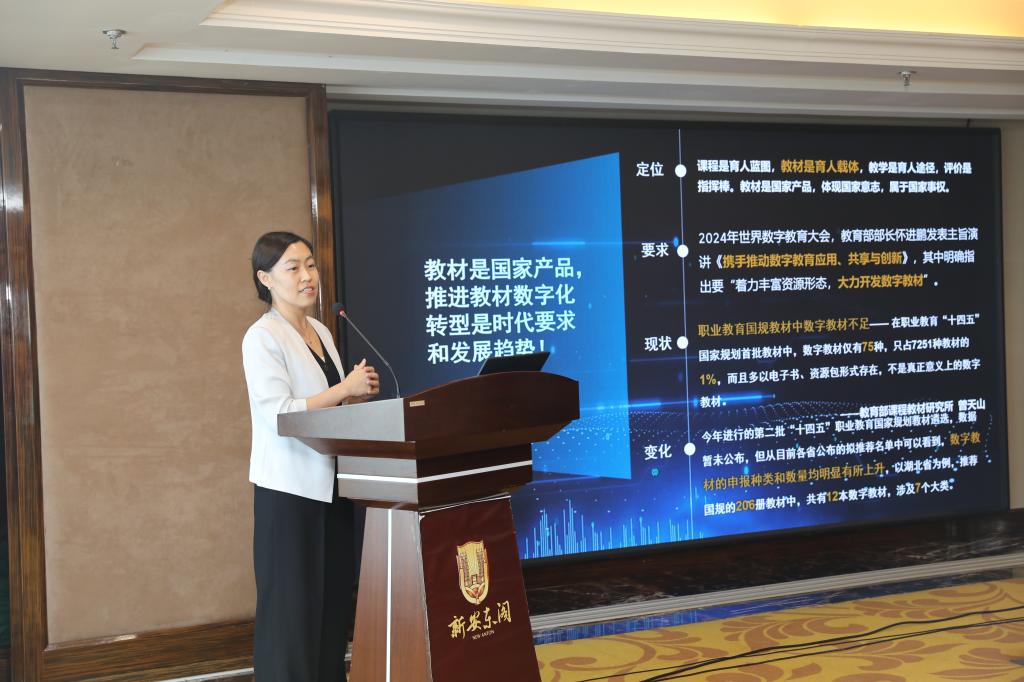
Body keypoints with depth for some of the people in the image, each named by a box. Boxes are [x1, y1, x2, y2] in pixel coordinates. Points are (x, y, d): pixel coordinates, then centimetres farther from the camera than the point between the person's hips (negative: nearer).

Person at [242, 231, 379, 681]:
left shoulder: (321, 333, 13)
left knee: (334, 602, 12)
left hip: (330, 485, 8)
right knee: (292, 606, -1)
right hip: (290, 489, -8)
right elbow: (279, 414, -21)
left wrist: (358, 394, 1)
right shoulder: (263, 337, -11)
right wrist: (345, 389, -19)